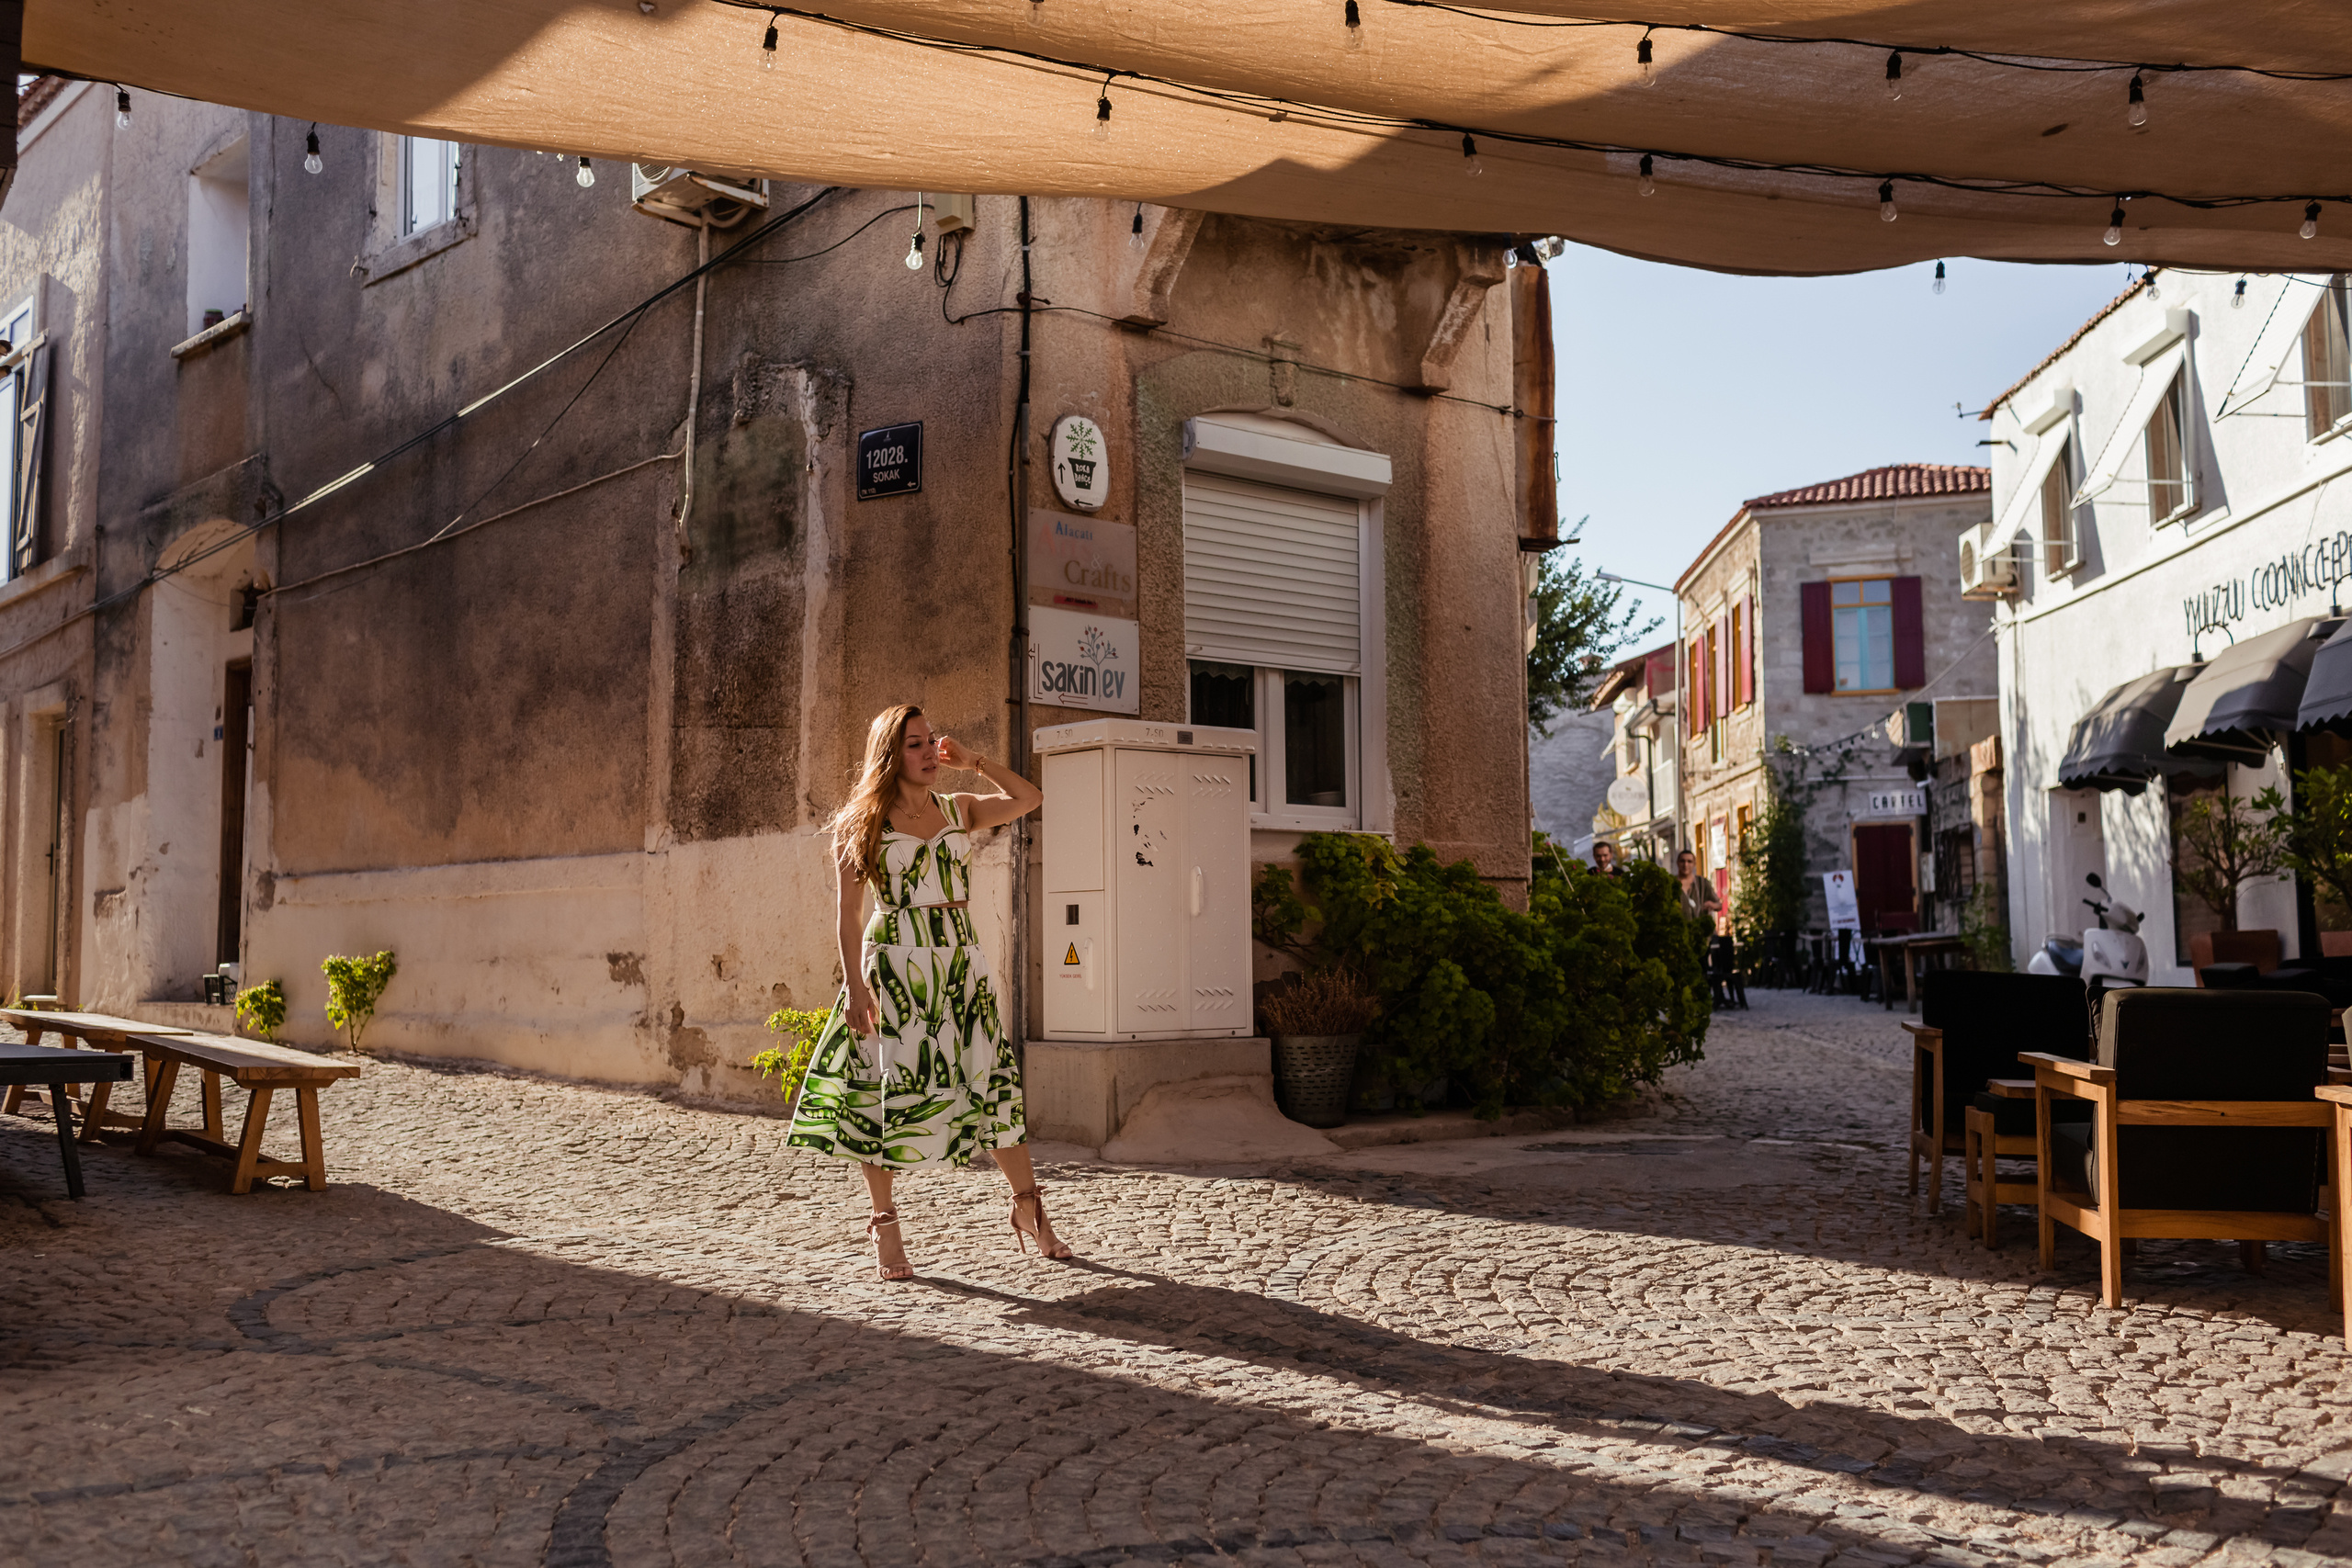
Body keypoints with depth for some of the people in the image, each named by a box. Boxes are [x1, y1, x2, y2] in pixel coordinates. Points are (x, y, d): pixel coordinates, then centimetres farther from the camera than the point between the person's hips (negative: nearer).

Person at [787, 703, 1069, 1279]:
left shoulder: (958, 810, 11)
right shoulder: (863, 822, 0)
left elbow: (1029, 800, 13)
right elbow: (847, 910, -3)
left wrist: (973, 760, 7)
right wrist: (854, 984, -11)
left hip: (962, 960, 4)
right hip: (897, 962, -4)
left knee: (994, 1080, 4)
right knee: (889, 1089, -2)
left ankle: (1028, 1207, 15)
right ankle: (884, 1224, 10)